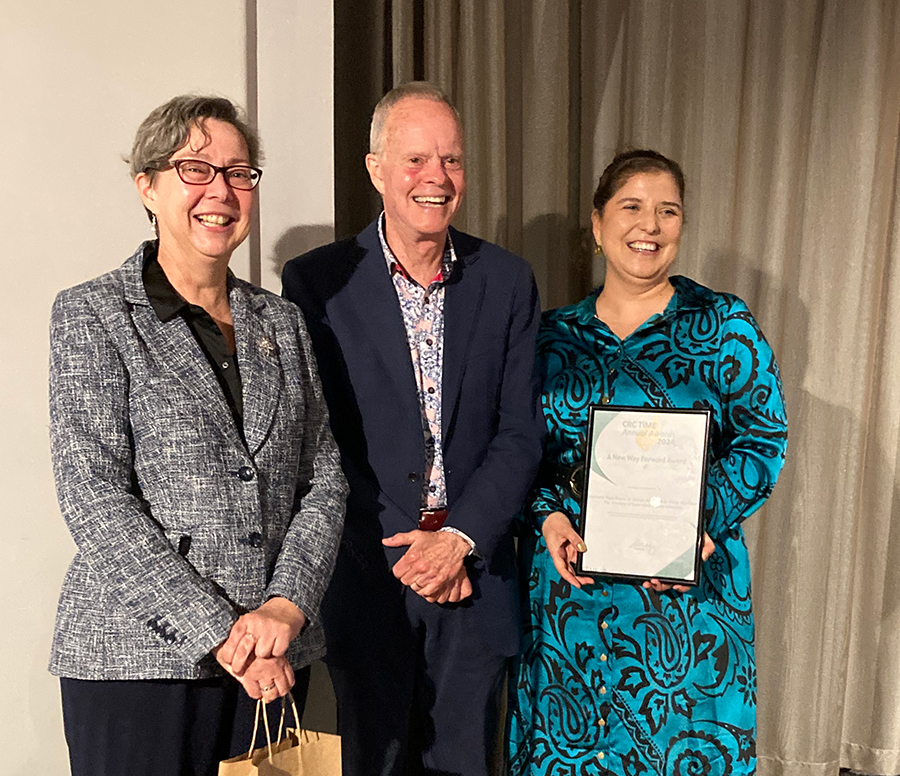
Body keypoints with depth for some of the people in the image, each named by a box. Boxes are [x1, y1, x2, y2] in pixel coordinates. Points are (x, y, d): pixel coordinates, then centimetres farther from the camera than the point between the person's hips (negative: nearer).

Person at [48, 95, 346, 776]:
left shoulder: (281, 322, 9)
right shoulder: (93, 314, -3)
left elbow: (323, 478, 6)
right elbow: (95, 498, -11)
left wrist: (285, 607, -9)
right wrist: (219, 632, -16)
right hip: (136, 658, -3)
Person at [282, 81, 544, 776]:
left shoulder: (507, 281, 2)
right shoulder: (317, 281, -5)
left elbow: (521, 433, 0)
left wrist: (459, 538, -12)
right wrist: (401, 551, -11)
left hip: (476, 579, 2)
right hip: (368, 581, -2)